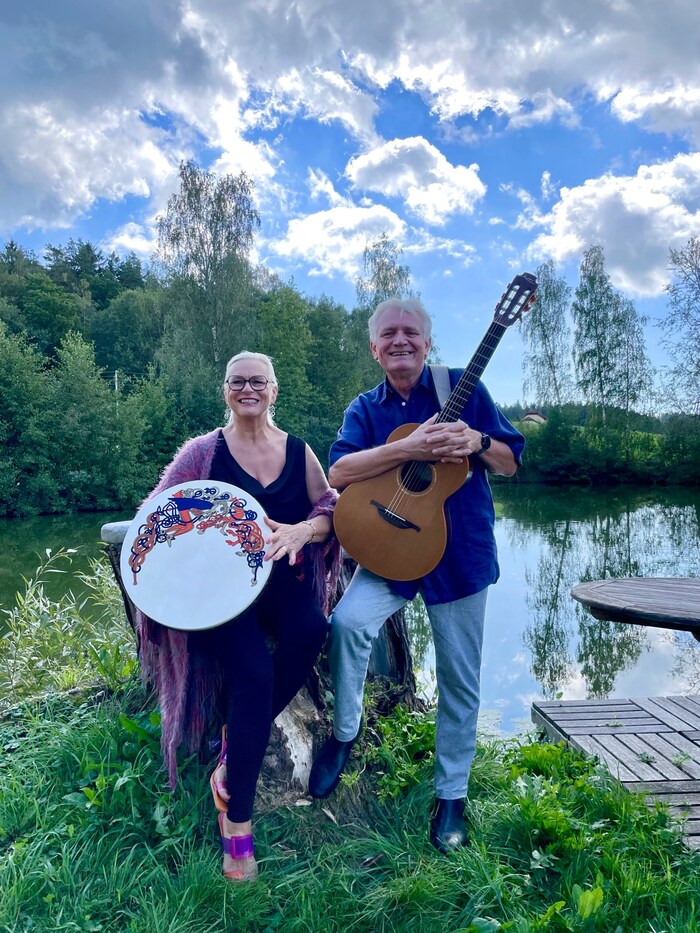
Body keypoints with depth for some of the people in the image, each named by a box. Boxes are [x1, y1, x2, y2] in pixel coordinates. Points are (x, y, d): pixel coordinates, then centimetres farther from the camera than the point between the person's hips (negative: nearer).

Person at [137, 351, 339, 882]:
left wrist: (302, 530, -19)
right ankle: (237, 818, -7)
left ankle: (236, 748, -7)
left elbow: (331, 509, 3)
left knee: (309, 628, -30)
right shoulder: (205, 451, 2)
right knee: (255, 671, -26)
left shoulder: (298, 451, 8)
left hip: (282, 582, 3)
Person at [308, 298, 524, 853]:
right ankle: (344, 733, 2)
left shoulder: (462, 388, 0)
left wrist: (477, 442, -20)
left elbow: (511, 462, 2)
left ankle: (451, 796, 27)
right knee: (348, 621, -25)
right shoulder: (365, 409, 4)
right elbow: (337, 473, -13)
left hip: (460, 552, 0)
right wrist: (409, 448, -24)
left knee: (460, 680, 6)